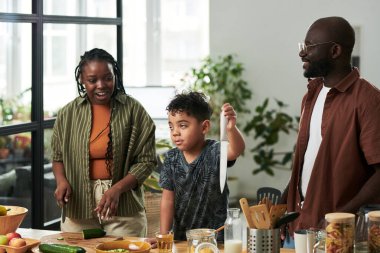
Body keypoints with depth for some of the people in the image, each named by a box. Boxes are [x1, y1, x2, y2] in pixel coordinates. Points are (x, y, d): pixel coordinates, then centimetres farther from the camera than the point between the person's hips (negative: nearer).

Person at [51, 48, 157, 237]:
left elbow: (146, 160, -4)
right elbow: (58, 157, 14)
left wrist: (118, 188, -17)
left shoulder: (133, 110, -3)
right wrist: (61, 180, -6)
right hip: (78, 209, 2)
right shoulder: (68, 114, 4)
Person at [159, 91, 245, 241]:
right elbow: (168, 200, -1)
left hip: (215, 235, -3)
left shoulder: (213, 152, -13)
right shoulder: (171, 158, -2)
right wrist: (163, 235, -8)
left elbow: (237, 150, -35)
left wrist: (231, 128, -55)